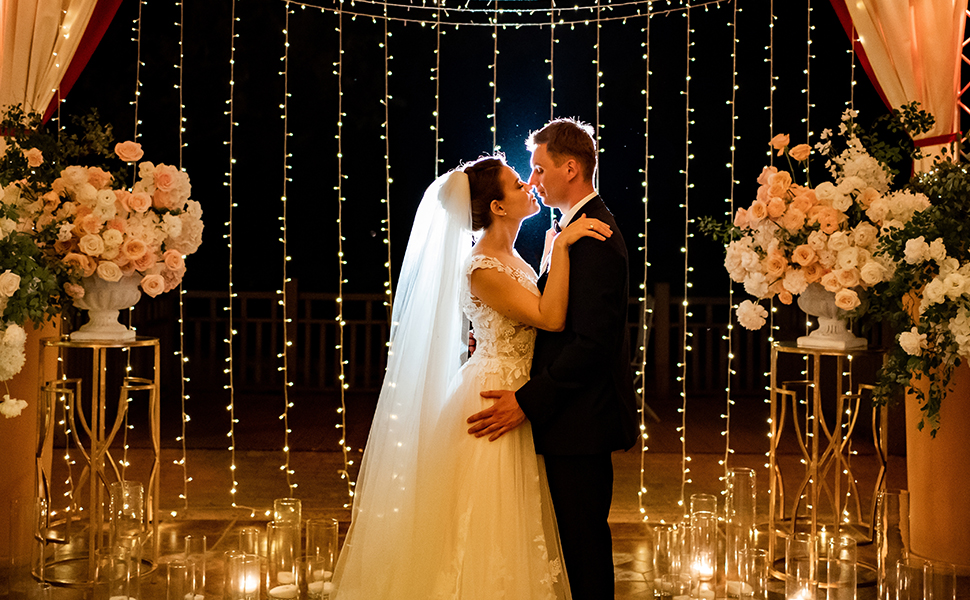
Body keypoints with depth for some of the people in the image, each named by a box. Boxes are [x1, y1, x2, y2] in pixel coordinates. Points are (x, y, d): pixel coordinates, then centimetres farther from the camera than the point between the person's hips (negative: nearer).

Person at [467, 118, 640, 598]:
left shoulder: (594, 238, -19)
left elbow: (590, 343, -24)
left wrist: (527, 402, -23)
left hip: (582, 419, -10)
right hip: (575, 416, 10)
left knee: (583, 539, -1)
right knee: (577, 536, 16)